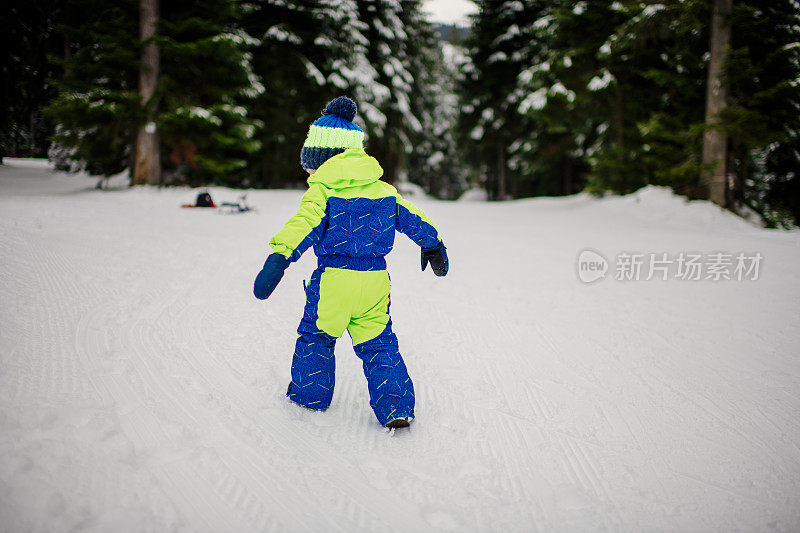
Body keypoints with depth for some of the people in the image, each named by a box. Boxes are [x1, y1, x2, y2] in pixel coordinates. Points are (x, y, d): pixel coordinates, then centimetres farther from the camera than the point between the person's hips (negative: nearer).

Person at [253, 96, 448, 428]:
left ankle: (310, 393, 32)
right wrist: (433, 245, 37)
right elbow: (413, 218, 22)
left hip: (334, 277, -4)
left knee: (316, 336, 17)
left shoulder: (321, 191, -6)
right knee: (378, 344, 12)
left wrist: (278, 258, -34)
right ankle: (396, 407, 6)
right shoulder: (384, 190, 12)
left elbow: (303, 225, -23)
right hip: (375, 279, 5)